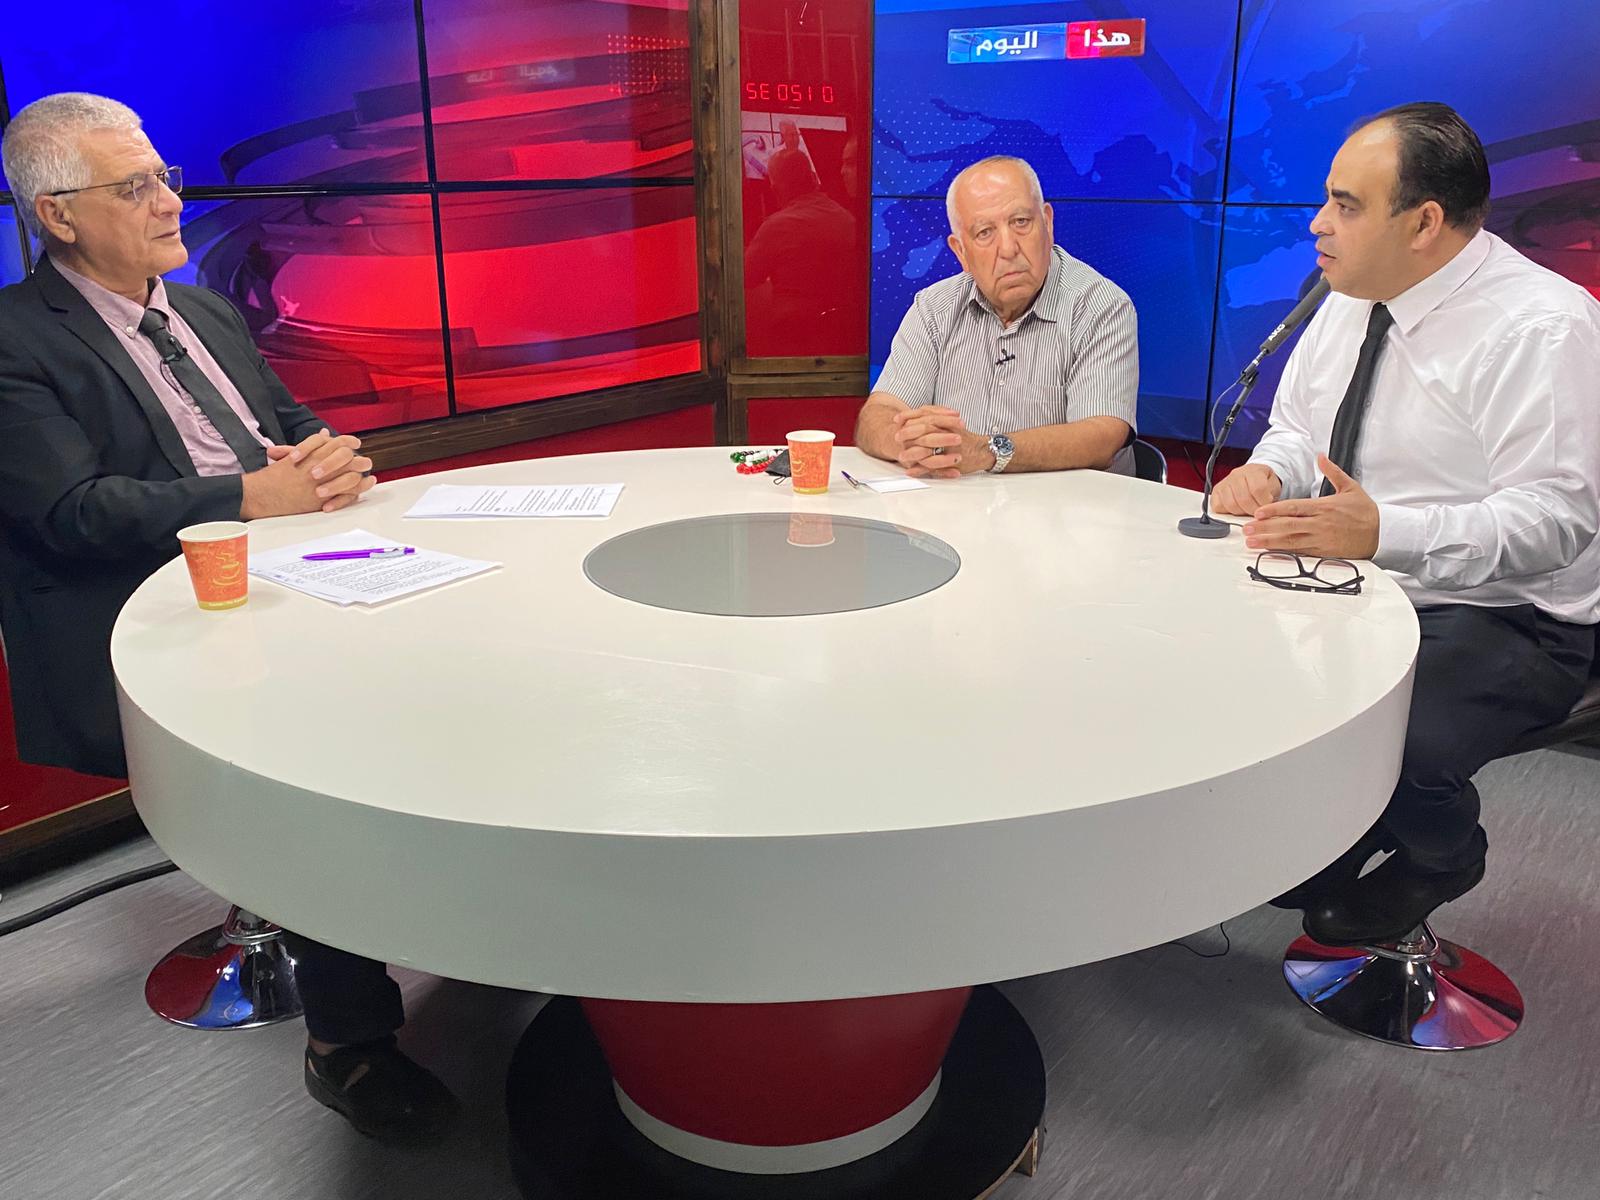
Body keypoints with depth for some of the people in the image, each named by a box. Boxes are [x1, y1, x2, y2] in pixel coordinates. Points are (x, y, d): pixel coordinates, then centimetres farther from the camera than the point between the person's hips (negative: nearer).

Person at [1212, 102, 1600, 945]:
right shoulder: (1351, 300, 6)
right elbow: (1297, 430, 17)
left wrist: (1384, 531, -37)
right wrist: (1266, 474, -8)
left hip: (1496, 620, -7)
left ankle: (1435, 858, 9)